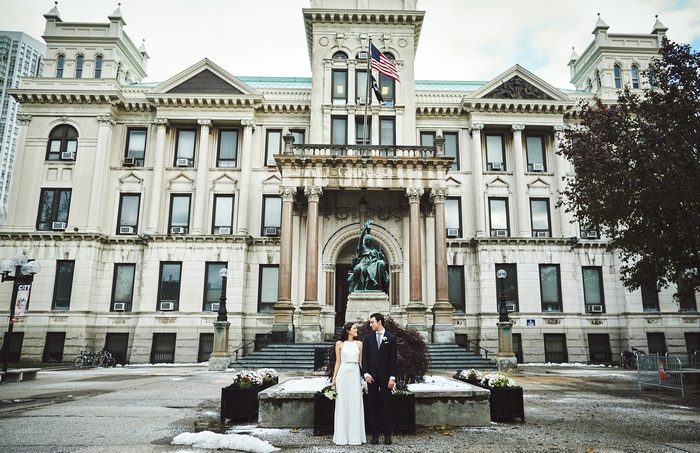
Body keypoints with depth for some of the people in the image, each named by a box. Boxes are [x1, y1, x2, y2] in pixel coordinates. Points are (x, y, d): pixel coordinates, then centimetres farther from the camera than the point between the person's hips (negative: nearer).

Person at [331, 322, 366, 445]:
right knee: (342, 404, 2)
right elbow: (338, 362, 5)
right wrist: (334, 378, 1)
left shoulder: (359, 344, 9)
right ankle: (342, 436, 10)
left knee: (355, 404, 2)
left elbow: (361, 362, 9)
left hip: (355, 374, 2)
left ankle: (355, 436, 10)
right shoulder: (339, 344, 4)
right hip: (343, 374, -2)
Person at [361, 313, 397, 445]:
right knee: (372, 405, 4)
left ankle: (387, 434, 10)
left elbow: (393, 359, -2)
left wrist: (392, 377, -8)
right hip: (372, 376, 2)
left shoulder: (391, 338, 1)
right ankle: (374, 434, 11)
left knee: (386, 405, 3)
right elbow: (365, 357, 4)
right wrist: (366, 374, -8)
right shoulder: (368, 338, 7)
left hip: (385, 376, -2)